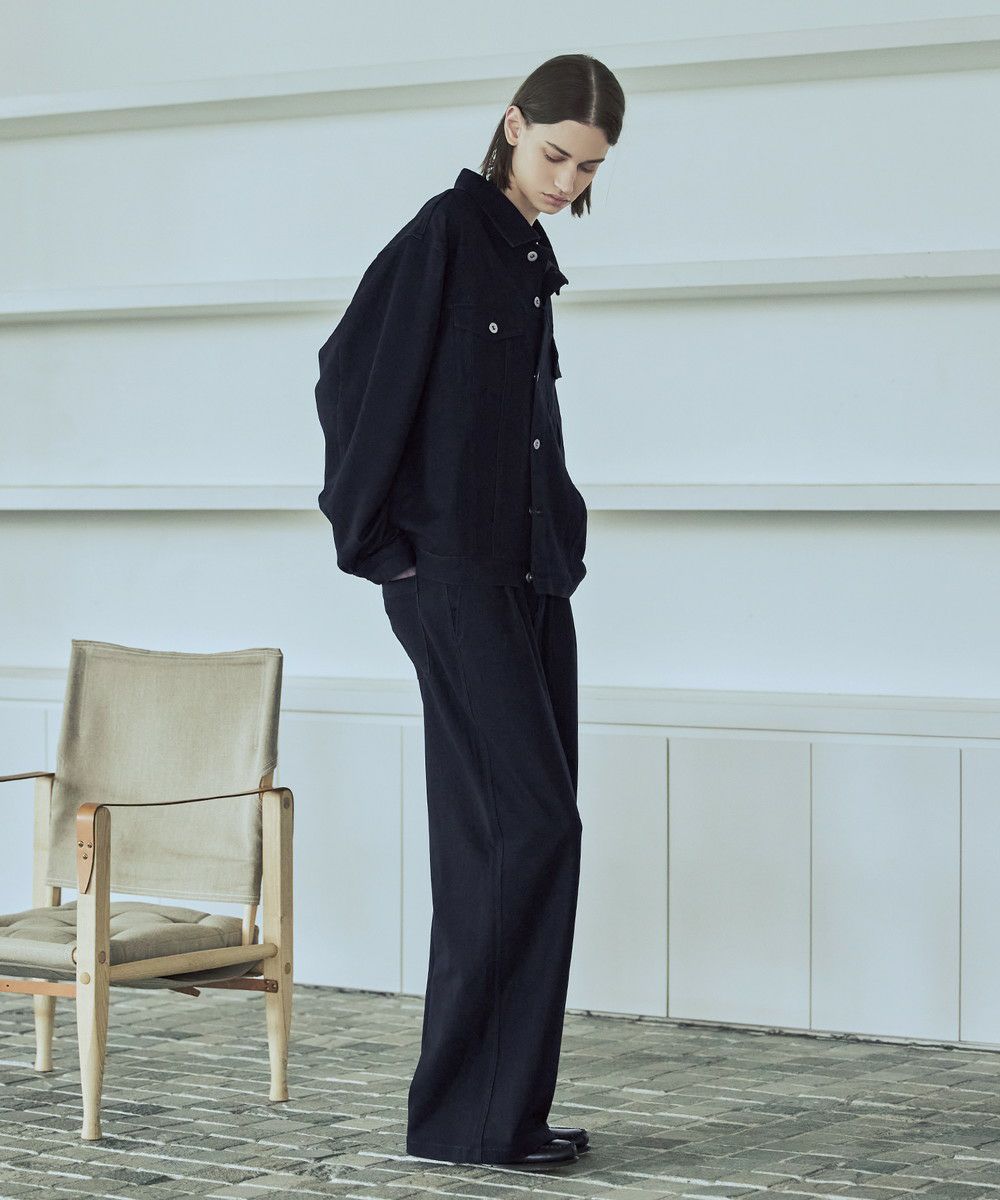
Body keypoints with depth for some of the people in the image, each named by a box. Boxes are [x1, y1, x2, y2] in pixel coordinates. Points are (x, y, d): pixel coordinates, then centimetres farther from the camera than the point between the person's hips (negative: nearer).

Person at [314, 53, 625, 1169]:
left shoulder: (529, 259, 17)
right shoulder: (446, 233, -8)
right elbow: (349, 373, -12)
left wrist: (564, 533, 16)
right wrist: (372, 534, -9)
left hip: (529, 575, 9)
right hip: (455, 577, -8)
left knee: (515, 840, 7)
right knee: (528, 826, -13)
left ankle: (503, 1105, 12)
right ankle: (467, 1110, -7)